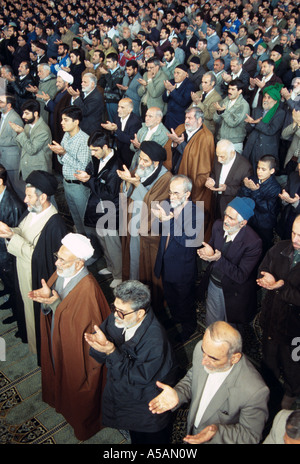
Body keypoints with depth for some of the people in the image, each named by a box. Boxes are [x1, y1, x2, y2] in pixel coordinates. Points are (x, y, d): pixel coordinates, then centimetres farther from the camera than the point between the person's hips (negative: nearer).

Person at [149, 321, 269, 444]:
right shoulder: (202, 349, -24)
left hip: (219, 440, -4)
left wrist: (217, 432, -37)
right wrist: (177, 394, -24)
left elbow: (251, 435, -21)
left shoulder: (255, 391, -37)